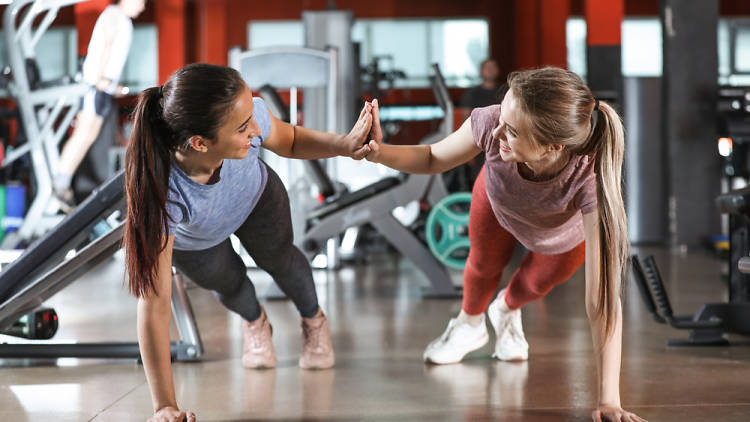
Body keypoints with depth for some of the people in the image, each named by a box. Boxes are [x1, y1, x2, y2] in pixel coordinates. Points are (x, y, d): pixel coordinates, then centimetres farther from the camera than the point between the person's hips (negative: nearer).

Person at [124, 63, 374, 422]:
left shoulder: (247, 115, -43)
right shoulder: (161, 192, -50)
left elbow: (289, 142, -16)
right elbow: (154, 303, -46)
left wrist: (344, 144, -36)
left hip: (256, 197, 2)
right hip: (189, 239, -1)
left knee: (278, 259, 21)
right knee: (226, 282, 21)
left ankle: (313, 321, 57)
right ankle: (255, 323, 60)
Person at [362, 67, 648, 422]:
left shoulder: (588, 181, -51)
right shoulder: (490, 124, -44)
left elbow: (602, 300, -49)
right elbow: (435, 159, -21)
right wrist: (381, 152, -42)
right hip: (497, 202, 1)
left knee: (537, 283, 24)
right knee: (485, 264, 25)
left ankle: (507, 312, 61)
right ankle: (469, 325, 60)